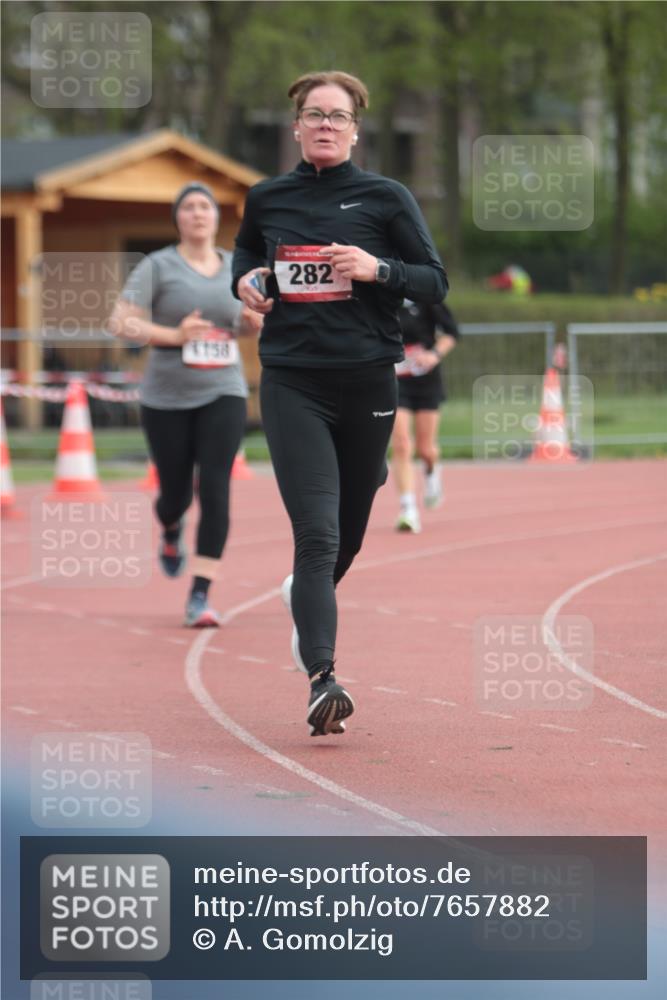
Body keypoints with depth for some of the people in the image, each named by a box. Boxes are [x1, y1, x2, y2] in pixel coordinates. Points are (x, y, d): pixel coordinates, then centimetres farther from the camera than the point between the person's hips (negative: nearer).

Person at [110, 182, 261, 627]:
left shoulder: (236, 267, 9)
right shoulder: (158, 266, -3)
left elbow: (251, 321, 22)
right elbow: (122, 321, -9)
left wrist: (255, 321, -2)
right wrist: (173, 336, -21)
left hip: (223, 394, 2)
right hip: (167, 399, -2)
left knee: (215, 491, -13)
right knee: (176, 493, 7)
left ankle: (200, 597, -11)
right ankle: (171, 533, 47)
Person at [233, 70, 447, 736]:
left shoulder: (385, 198, 1)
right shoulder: (267, 199, 7)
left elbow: (435, 281, 1)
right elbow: (247, 250, 28)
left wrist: (377, 269, -17)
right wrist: (245, 279, 5)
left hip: (368, 381, 1)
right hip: (292, 385, -1)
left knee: (349, 532, 14)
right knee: (316, 535, -14)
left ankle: (307, 599, 48)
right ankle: (322, 680, -18)